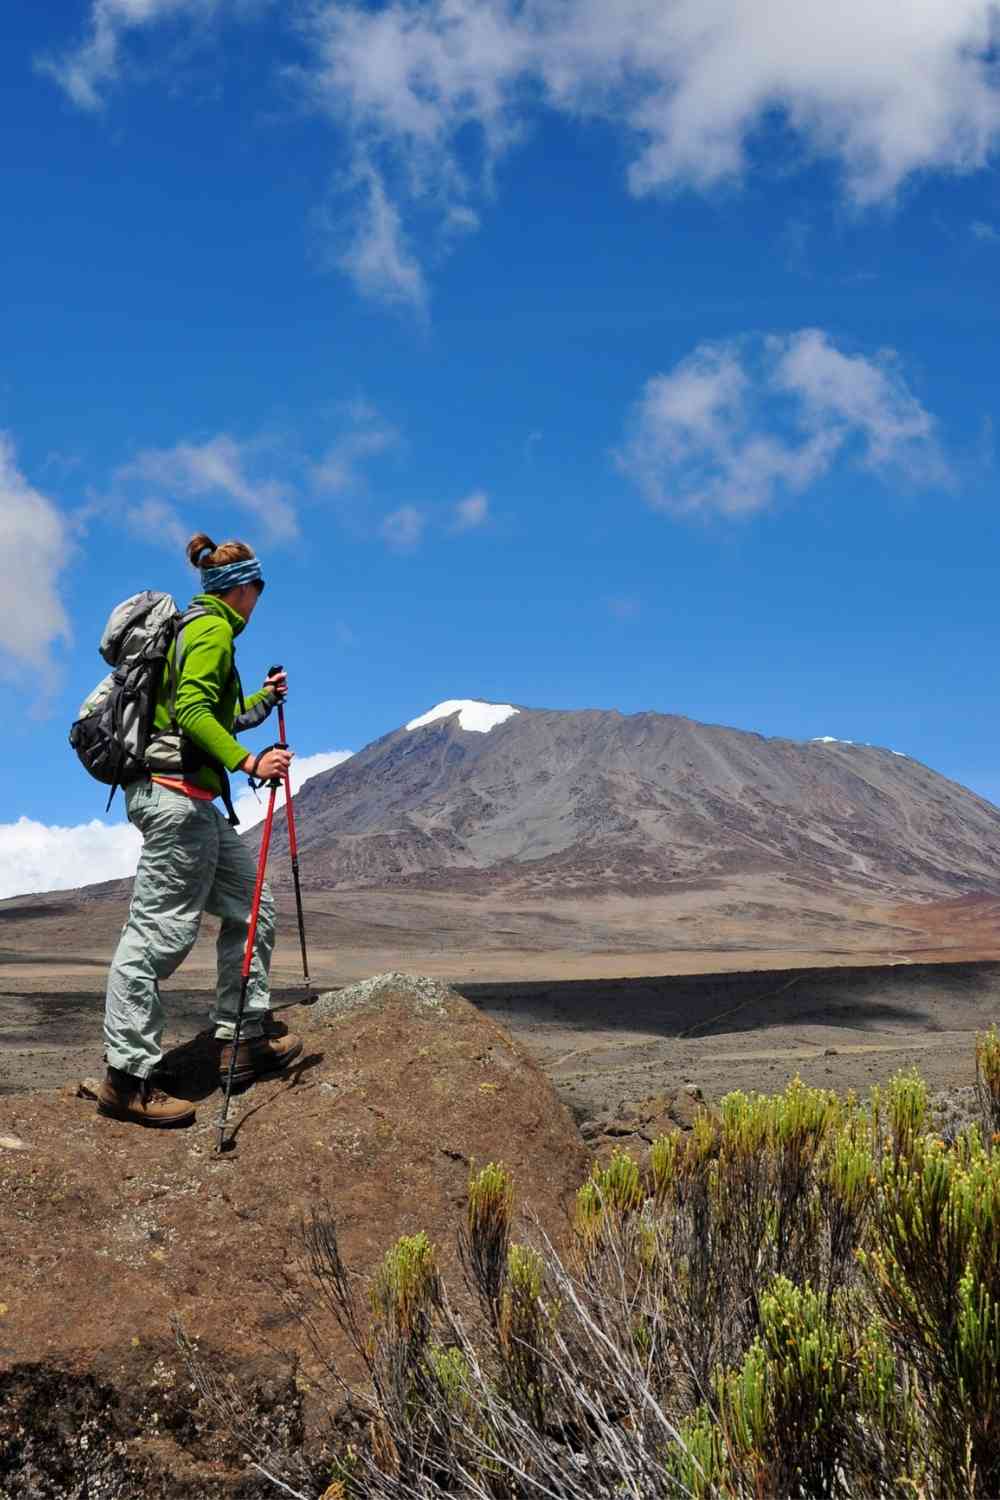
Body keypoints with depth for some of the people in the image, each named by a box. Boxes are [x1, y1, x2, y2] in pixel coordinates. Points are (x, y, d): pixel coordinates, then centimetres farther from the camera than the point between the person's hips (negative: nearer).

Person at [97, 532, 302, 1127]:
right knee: (162, 928, -11)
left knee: (251, 908, 14)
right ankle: (129, 1077, -9)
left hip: (193, 802, 11)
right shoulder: (212, 628, -7)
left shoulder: (198, 627, 23)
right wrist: (248, 761, -29)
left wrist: (264, 699, 45)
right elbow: (191, 711, -21)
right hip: (177, 793, -11)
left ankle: (244, 1039, 19)